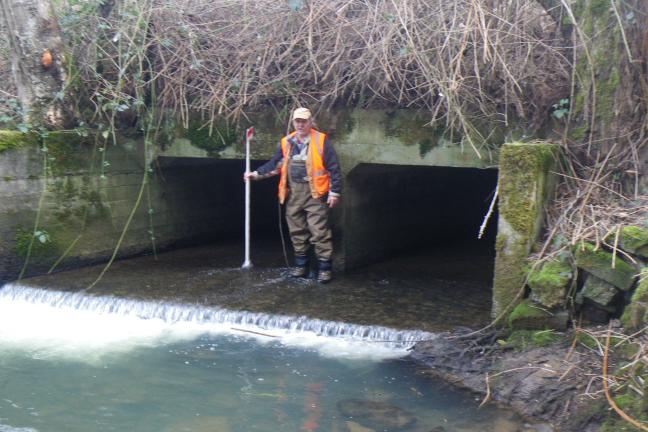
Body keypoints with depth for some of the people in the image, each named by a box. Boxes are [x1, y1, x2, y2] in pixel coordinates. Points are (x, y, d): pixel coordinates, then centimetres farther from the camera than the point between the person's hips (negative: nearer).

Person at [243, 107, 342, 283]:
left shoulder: (321, 141, -5)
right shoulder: (286, 142, 9)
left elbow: (334, 168, -6)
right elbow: (274, 164, 14)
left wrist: (334, 192, -9)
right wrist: (256, 174, 4)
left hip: (314, 193, -5)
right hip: (293, 193, 5)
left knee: (319, 231, -6)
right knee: (297, 231, 12)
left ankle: (324, 267, 2)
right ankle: (301, 265, 24)